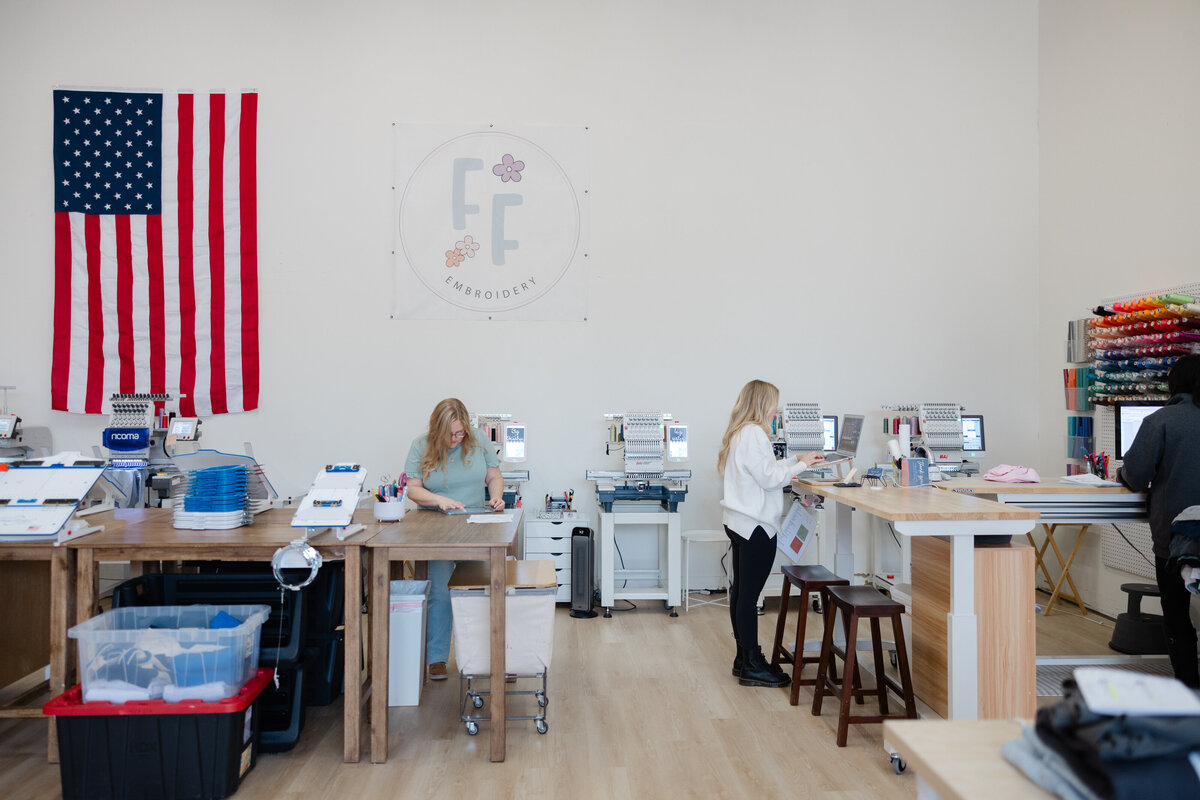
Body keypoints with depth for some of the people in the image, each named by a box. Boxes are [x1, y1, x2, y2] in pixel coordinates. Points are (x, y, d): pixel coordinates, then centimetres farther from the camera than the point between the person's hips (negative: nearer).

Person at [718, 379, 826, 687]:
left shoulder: (738, 432, 14)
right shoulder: (753, 434, -17)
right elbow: (769, 478, -19)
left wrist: (798, 459, 16)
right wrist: (801, 465, -6)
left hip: (738, 522, 11)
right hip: (756, 526, -11)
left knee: (741, 592, 14)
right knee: (749, 595, -5)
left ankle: (744, 657, 23)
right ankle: (752, 667, 1)